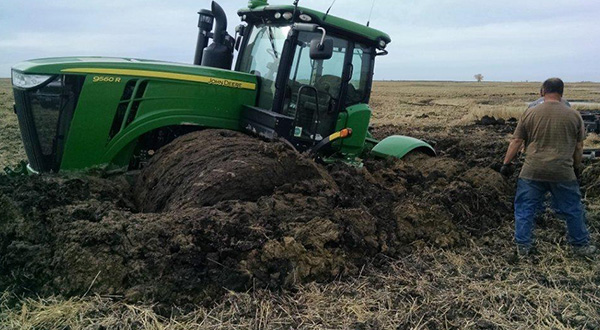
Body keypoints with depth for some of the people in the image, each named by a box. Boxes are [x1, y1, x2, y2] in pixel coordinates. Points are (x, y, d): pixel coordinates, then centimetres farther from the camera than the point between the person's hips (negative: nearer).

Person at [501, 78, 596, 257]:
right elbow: (579, 146, 9)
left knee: (525, 209, 11)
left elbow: (516, 141, 1)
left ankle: (522, 246, 15)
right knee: (573, 210, 17)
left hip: (532, 172, -1)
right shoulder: (574, 115, 3)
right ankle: (581, 245, 30)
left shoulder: (530, 113, 0)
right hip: (563, 173, 1)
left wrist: (507, 163, 8)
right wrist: (577, 168, 22)